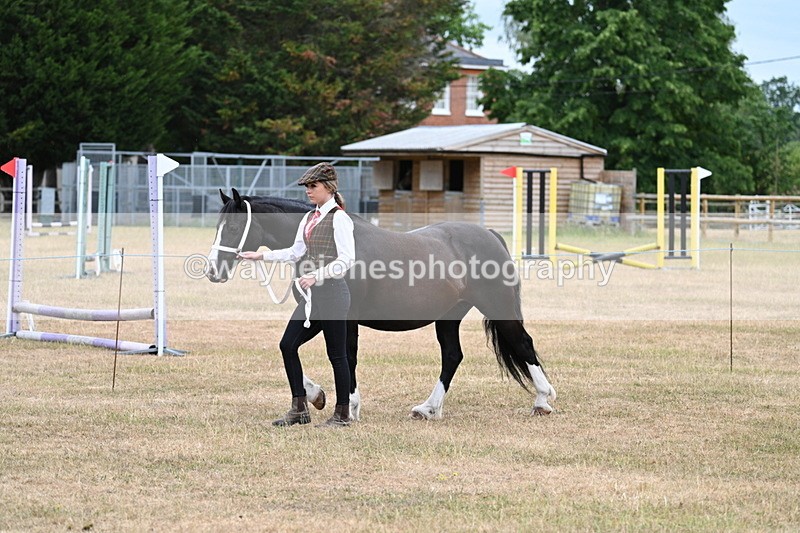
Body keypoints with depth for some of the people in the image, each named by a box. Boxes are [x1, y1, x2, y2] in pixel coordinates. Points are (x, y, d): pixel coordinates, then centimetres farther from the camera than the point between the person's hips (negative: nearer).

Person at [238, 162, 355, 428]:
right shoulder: (309, 218, 14)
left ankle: (342, 413, 10)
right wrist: (262, 255, 16)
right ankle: (299, 408, 12)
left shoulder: (339, 218, -11)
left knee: (336, 354, -1)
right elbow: (296, 252, 22)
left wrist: (317, 275, -26)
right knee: (288, 345, 6)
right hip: (313, 295, 9)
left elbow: (347, 259, -18)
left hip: (332, 292, -9)